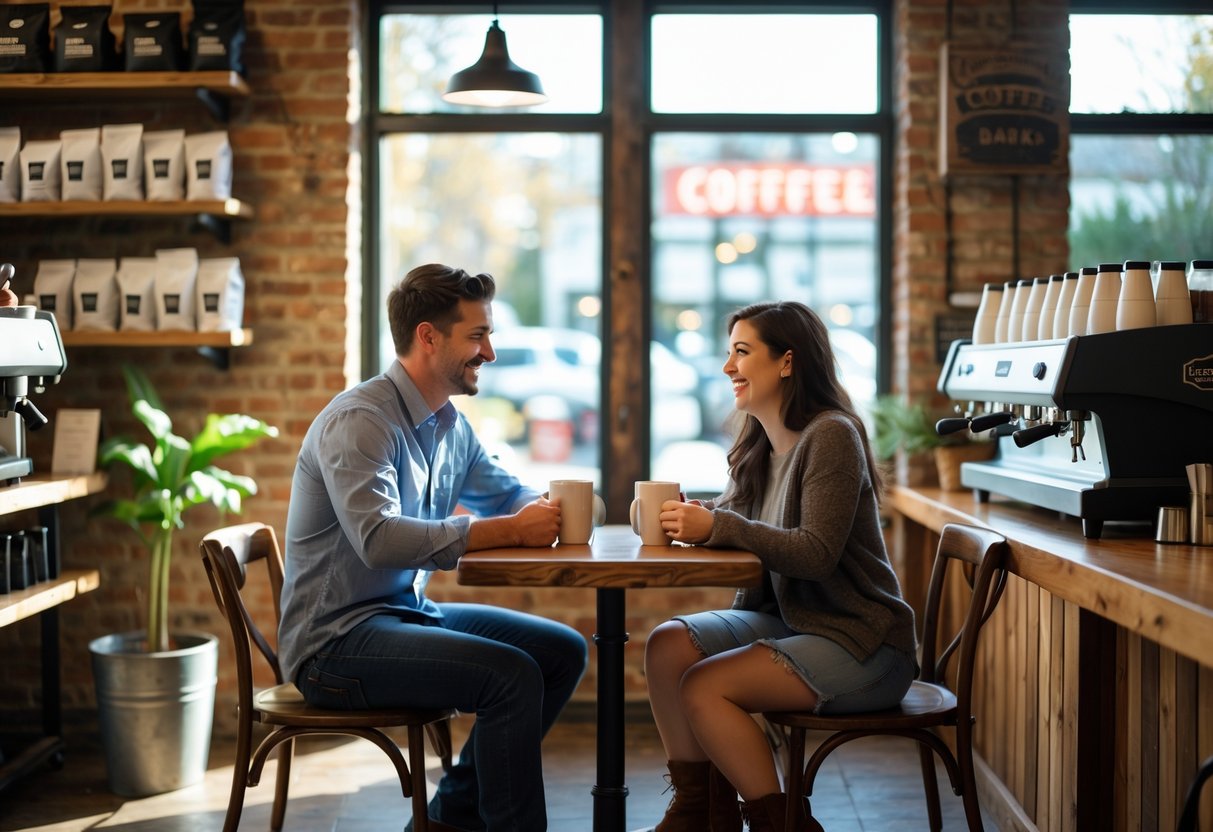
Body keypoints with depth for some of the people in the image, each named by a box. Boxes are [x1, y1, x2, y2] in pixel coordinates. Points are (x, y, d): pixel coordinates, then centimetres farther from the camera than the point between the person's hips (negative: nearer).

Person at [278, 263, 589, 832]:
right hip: (338, 640, -9)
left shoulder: (451, 425, 9)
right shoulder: (359, 421, -18)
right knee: (512, 675, -25)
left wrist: (549, 510, -3)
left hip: (409, 613, 10)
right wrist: (510, 530, -29)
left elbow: (507, 494, 22)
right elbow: (380, 540, -33)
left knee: (563, 652, 5)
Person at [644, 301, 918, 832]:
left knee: (703, 686, -22)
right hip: (783, 618, 8)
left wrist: (717, 526, -25)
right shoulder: (760, 445, 11)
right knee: (668, 645, -10)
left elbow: (817, 553, -23)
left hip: (858, 642, -8)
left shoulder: (831, 436, -16)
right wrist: (690, 518, -13)